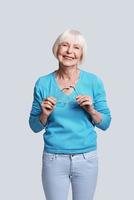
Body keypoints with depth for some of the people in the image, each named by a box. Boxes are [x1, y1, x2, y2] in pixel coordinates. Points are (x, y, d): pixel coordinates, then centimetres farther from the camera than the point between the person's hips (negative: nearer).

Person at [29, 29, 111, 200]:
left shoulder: (94, 81, -4)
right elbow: (35, 126, 4)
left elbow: (105, 124, 1)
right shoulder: (43, 83, -3)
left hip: (87, 159, 1)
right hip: (54, 159, 0)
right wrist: (45, 114, -16)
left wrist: (91, 110, -17)